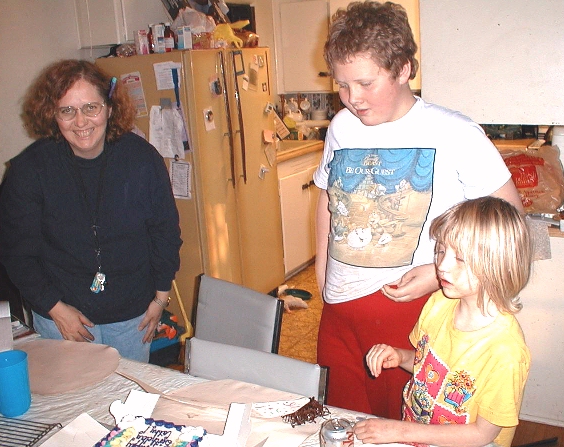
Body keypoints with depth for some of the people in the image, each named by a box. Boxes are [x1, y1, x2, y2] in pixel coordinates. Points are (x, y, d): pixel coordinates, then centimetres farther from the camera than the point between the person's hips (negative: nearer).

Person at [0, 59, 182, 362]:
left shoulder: (142, 158, -9)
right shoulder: (28, 169, -11)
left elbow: (166, 231, 1)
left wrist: (160, 296, 3)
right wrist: (54, 306, -10)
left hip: (133, 314, 2)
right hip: (61, 317, -1)